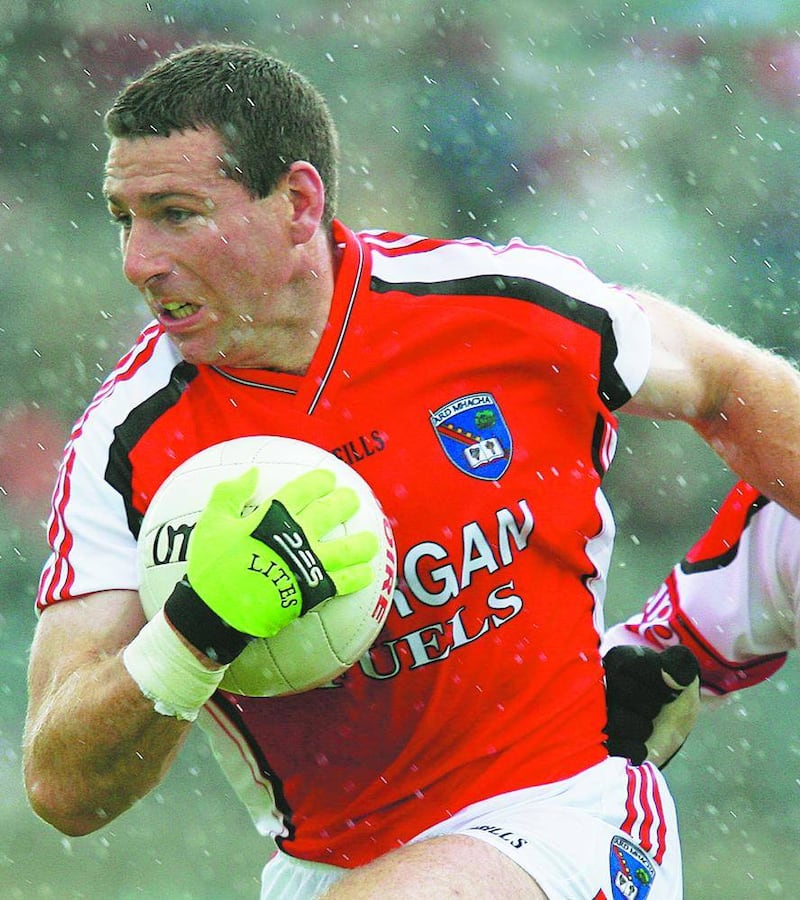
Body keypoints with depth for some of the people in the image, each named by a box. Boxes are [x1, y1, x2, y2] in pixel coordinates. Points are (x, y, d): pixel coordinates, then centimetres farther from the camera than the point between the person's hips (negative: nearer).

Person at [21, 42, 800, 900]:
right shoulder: (126, 443, -9)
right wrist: (193, 637, -32)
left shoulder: (505, 304, -10)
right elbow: (62, 789, -15)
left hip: (568, 806, -3)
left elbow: (722, 384, 12)